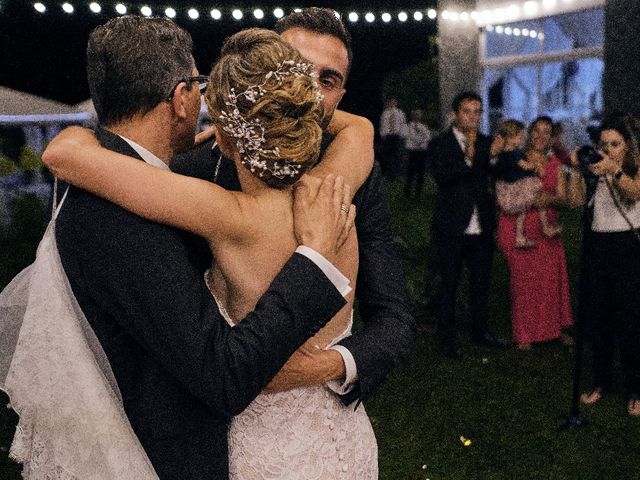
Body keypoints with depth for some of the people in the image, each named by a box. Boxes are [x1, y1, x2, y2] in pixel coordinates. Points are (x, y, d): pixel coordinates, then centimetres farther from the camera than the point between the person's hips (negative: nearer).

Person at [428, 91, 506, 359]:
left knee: (481, 282, 15)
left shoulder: (485, 143, 8)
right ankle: (447, 338, 17)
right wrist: (467, 159, -32)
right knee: (449, 284, 5)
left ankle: (480, 331, 32)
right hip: (452, 228, -5)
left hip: (481, 228, 5)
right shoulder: (440, 144, -6)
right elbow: (441, 177, -21)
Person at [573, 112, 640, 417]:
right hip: (596, 247, 4)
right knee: (598, 319, 9)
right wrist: (578, 172, -14)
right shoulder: (595, 170, 8)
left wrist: (614, 170, -39)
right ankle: (601, 382, 21)